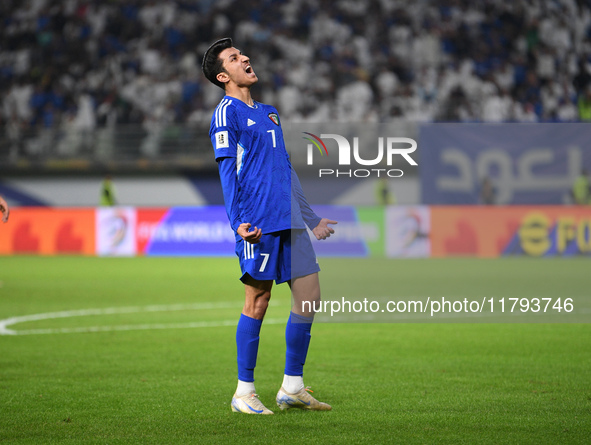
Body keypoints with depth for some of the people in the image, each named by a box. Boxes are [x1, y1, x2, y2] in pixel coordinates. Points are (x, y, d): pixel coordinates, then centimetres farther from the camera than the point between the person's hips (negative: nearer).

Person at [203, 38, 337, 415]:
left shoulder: (268, 113, 23)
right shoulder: (227, 113, -1)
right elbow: (227, 171, -9)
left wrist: (311, 217, 27)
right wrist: (237, 222, -19)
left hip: (290, 221, 8)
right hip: (258, 222, -8)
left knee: (309, 295, 4)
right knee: (257, 302, -5)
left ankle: (293, 387, 12)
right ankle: (244, 393, 3)